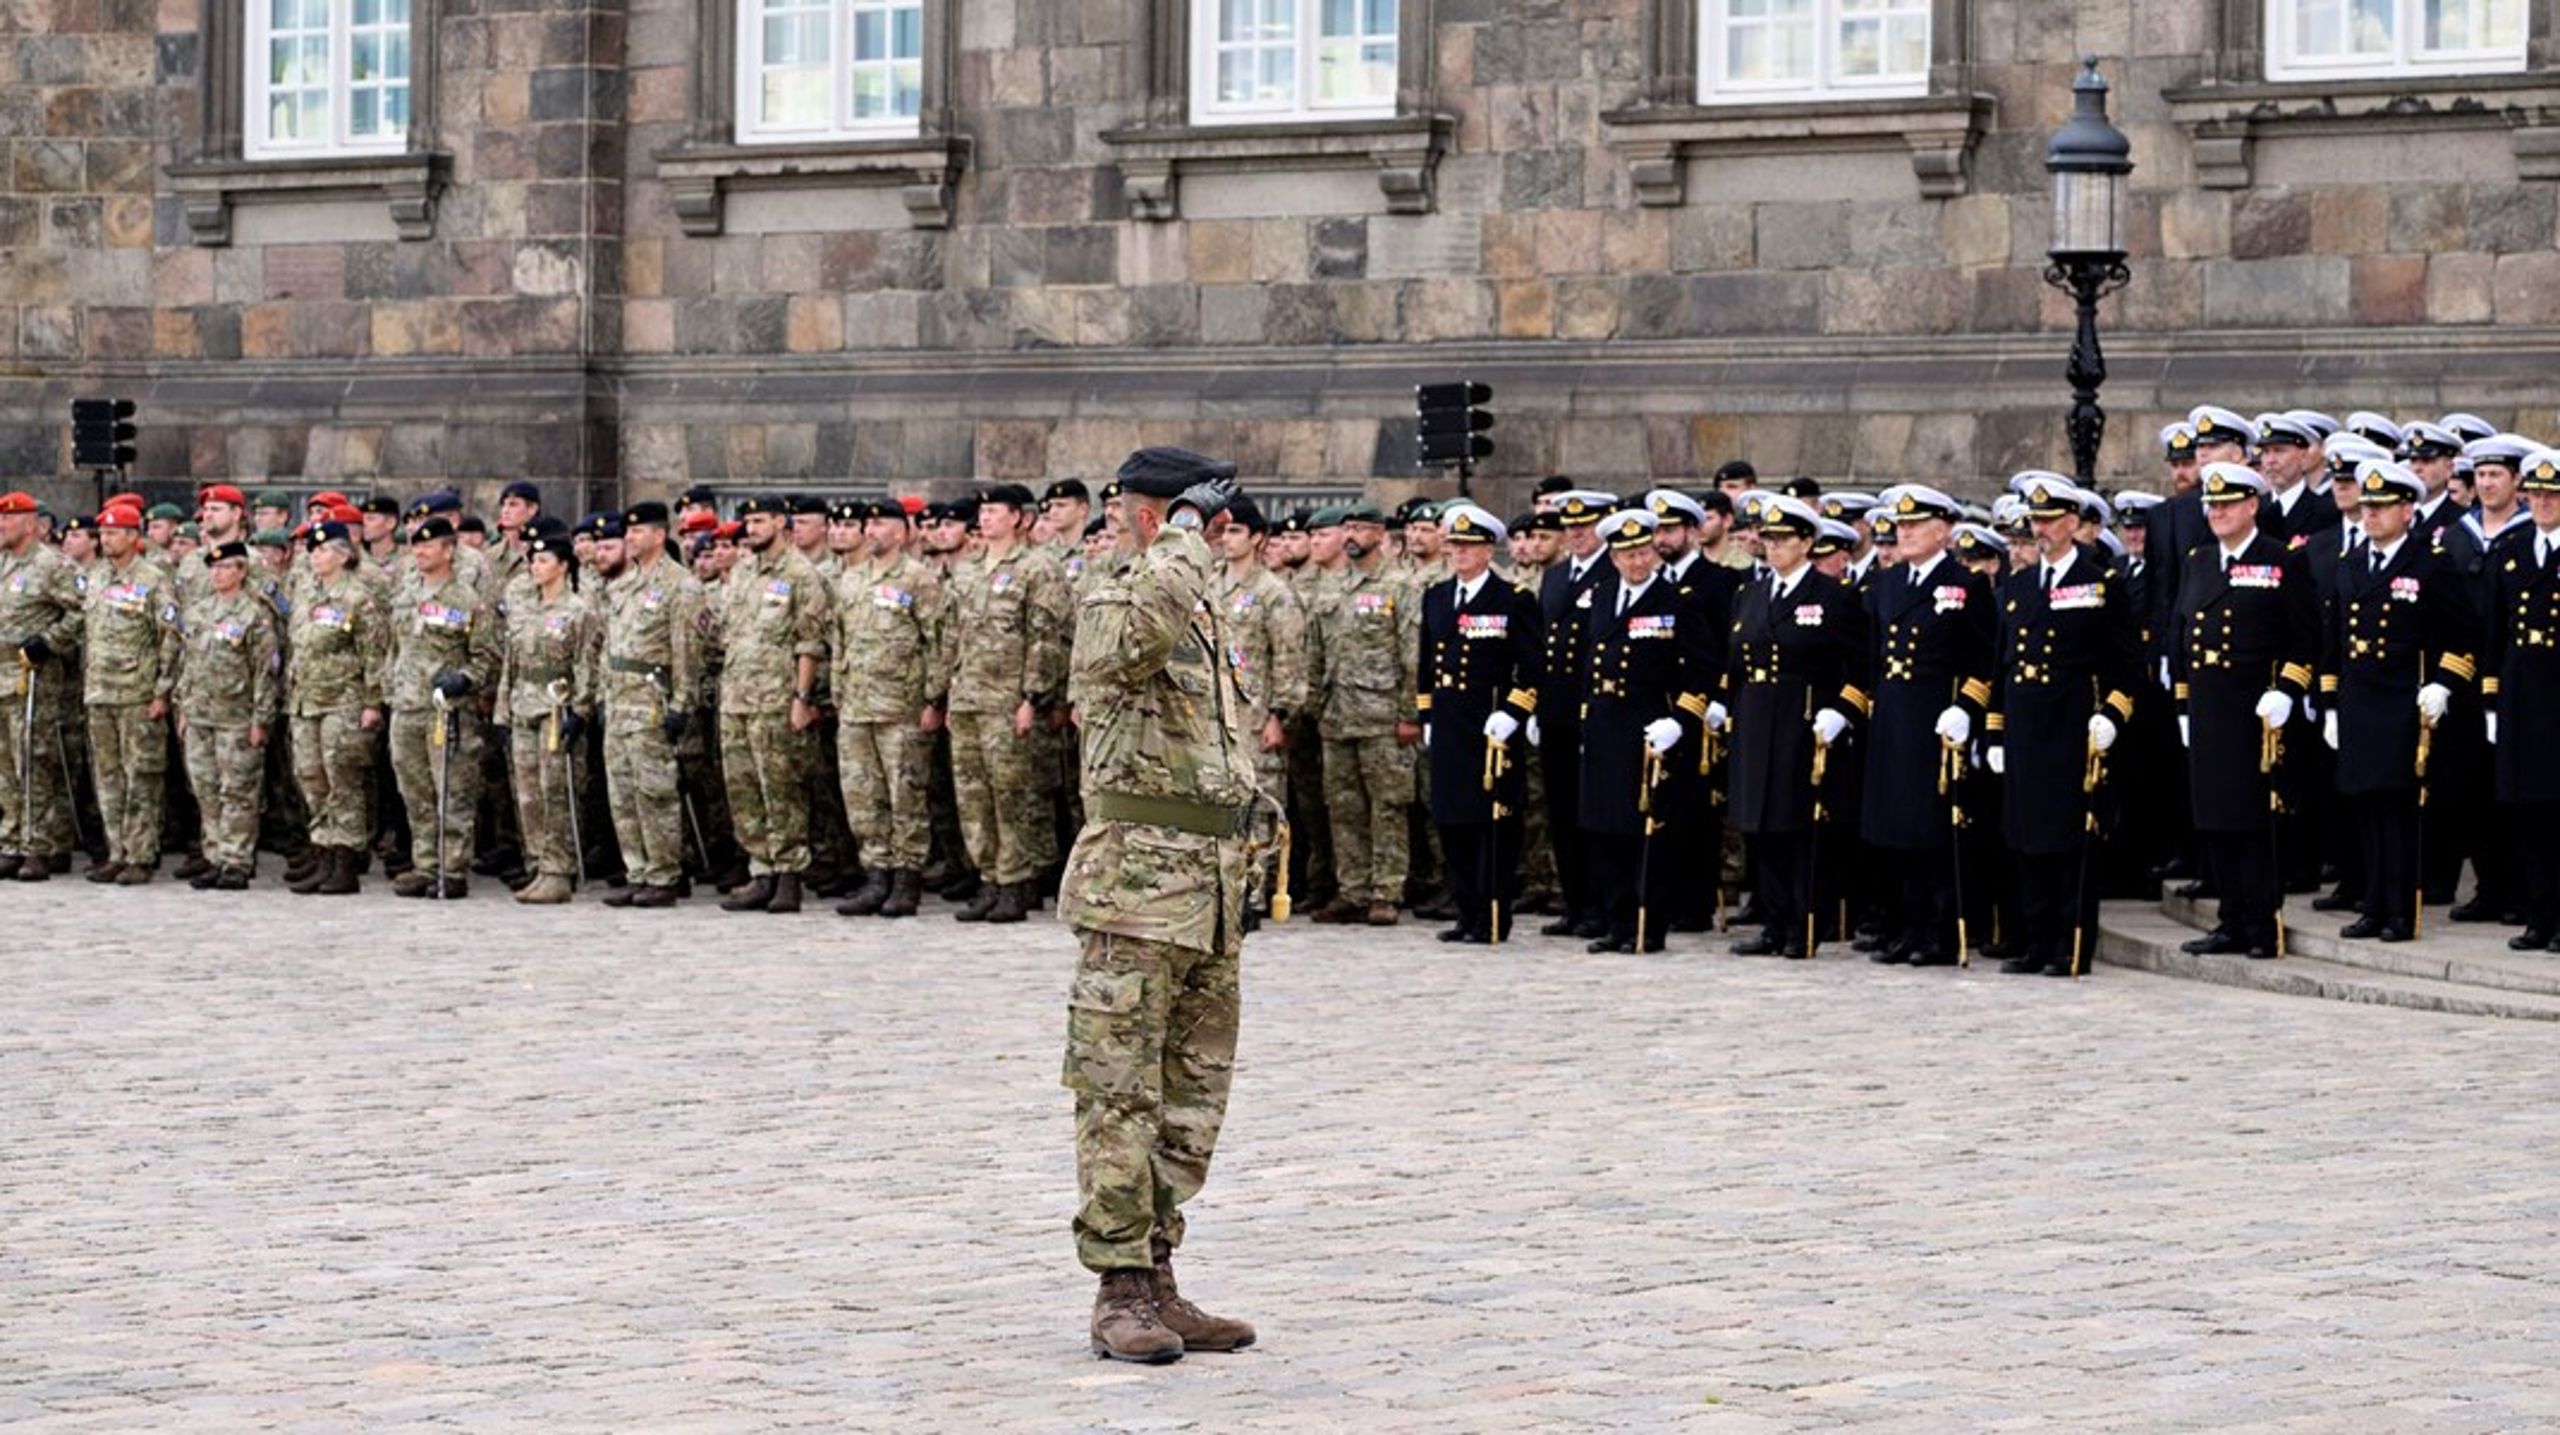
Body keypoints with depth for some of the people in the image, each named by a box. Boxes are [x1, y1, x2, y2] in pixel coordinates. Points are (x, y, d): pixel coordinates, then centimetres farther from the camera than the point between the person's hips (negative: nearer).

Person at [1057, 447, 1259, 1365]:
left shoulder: (1198, 618, 19)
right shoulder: (1111, 609, -10)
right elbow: (1150, 618, -37)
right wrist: (1188, 530, -19)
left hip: (1207, 887, 9)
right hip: (1138, 880, -9)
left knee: (1191, 1099, 11)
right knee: (1121, 1094, -5)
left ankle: (1156, 1282, 17)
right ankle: (1121, 1294, -2)